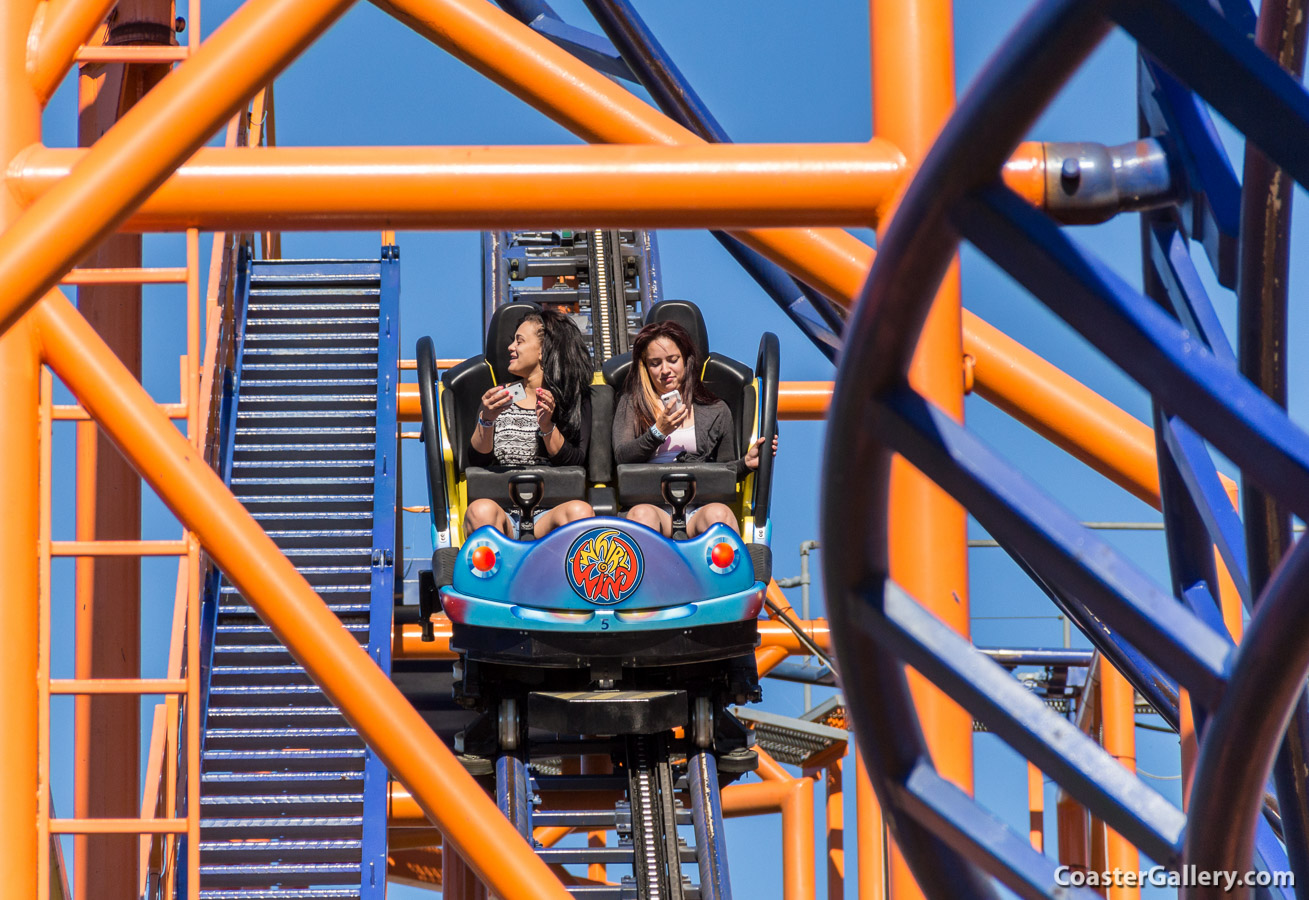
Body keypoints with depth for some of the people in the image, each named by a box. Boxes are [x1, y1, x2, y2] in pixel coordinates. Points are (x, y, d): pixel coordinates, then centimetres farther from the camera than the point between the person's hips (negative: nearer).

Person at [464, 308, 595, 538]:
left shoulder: (574, 399, 13)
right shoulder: (498, 396, 18)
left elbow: (575, 463, 1)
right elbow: (477, 461, 6)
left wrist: (547, 427, -15)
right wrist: (486, 420, -13)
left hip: (547, 515, -1)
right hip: (503, 514, 1)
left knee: (580, 511, -36)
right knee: (481, 510, -35)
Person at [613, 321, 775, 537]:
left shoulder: (716, 412, 19)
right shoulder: (631, 404, 17)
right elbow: (621, 457, 3)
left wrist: (746, 463, 2)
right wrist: (658, 432, -11)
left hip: (700, 507, 1)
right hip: (651, 504, -1)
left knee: (719, 513, -34)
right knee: (641, 514, -36)